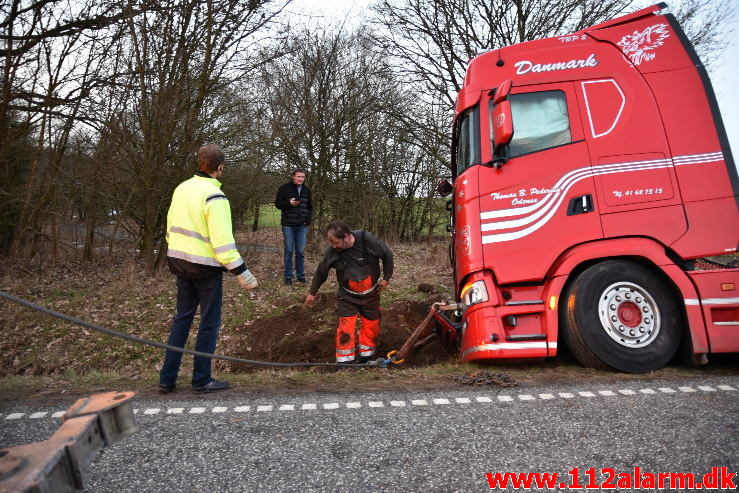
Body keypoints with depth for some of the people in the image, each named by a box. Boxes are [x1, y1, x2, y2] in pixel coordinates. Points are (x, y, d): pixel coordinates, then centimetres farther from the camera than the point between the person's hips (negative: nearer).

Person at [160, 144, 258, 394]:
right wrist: (241, 271, -20)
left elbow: (171, 226, 15)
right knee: (210, 323, 6)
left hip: (179, 261, 8)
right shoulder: (214, 196, -17)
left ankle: (167, 378, 23)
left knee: (182, 318, 18)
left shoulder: (182, 188, 7)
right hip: (205, 266, -8)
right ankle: (201, 380, 16)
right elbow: (222, 240, -23)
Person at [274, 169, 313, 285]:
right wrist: (289, 203, -18)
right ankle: (288, 276, 9)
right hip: (288, 225, -3)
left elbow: (310, 207, 18)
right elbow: (278, 203, 0)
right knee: (289, 251, 1)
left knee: (300, 252, 5)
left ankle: (301, 276, 14)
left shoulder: (307, 190, 10)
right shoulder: (284, 188, -2)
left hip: (302, 226, 3)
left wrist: (308, 219, 3)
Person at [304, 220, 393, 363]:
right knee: (345, 328, -7)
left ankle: (366, 354, 34)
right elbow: (321, 272, -1)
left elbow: (387, 255, -8)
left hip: (371, 294, 1)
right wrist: (312, 293, 7)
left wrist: (386, 278, -6)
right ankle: (345, 359, 9)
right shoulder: (332, 251, -18)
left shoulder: (368, 240, -24)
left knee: (371, 325, 13)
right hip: (348, 297, 0)